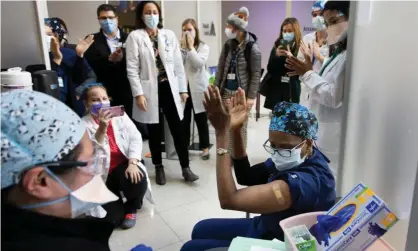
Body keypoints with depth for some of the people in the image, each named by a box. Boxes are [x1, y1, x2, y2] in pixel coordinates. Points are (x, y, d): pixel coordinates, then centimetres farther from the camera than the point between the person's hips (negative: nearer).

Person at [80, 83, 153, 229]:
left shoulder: (120, 115, 1)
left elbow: (135, 138, -6)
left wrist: (132, 163, -21)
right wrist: (102, 129, -33)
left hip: (123, 165, 2)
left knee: (138, 181, -32)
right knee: (111, 218, -14)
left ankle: (131, 208, 5)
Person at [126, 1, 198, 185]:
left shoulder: (169, 35, 8)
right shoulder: (135, 37, -1)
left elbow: (178, 64, 7)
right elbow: (132, 68, -6)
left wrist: (183, 89, 4)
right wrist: (138, 93, -13)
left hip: (170, 88, 2)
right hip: (150, 90, -2)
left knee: (178, 130, 3)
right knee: (154, 132, 9)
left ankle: (185, 168, 14)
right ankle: (159, 168, 25)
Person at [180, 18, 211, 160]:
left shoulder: (203, 47, 0)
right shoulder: (181, 47, 6)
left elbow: (199, 63, -17)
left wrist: (191, 47, -14)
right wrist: (183, 47, -10)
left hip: (198, 88, -2)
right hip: (183, 87, 2)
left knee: (201, 119, 5)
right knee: (184, 118, 8)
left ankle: (205, 148, 15)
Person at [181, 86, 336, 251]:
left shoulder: (305, 181, -36)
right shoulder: (293, 159, -9)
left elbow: (229, 200, -39)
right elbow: (245, 177, -4)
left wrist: (221, 132, -36)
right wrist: (235, 130, -17)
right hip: (265, 228, 8)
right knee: (201, 230, 19)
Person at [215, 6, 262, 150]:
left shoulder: (252, 48, -11)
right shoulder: (228, 45, 5)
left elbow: (256, 74, -11)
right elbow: (221, 68, 9)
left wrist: (251, 96, -14)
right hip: (226, 91, 5)